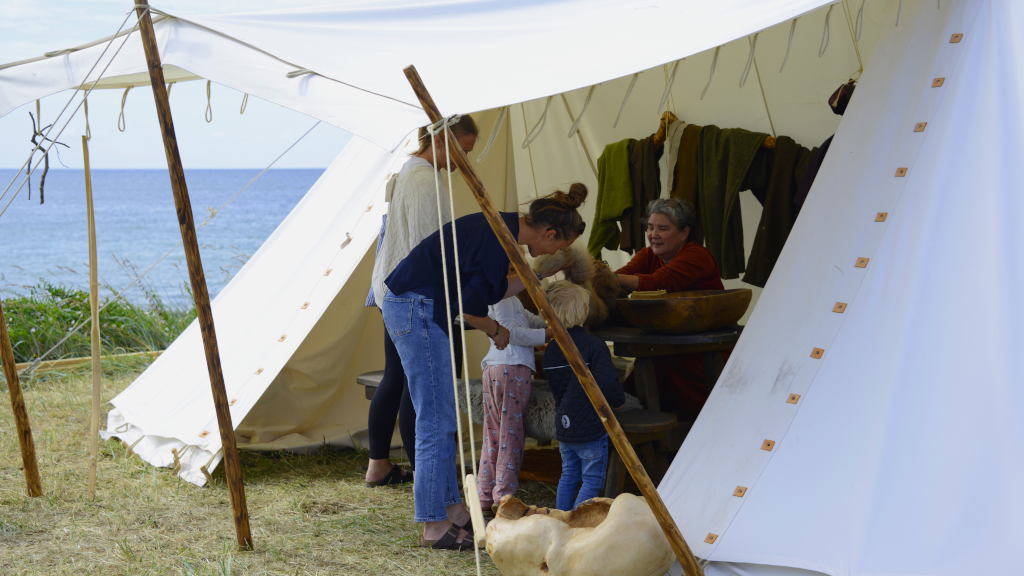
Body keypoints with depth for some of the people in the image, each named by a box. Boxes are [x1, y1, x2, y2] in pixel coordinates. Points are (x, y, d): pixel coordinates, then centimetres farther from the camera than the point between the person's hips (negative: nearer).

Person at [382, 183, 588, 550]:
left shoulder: (501, 228, 9)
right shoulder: (499, 239, -20)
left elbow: (492, 291, 20)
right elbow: (470, 308, -20)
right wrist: (496, 331, -2)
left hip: (412, 309, 10)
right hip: (417, 311, -10)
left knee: (443, 419, 16)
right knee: (435, 421, -6)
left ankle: (450, 509, 26)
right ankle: (434, 527, 0)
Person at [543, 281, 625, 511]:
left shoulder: (551, 349, 5)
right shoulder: (594, 346, -15)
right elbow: (608, 383, -21)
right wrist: (619, 401, 0)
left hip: (563, 425, 7)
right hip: (592, 427, -7)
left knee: (568, 476, 18)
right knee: (592, 480, 2)